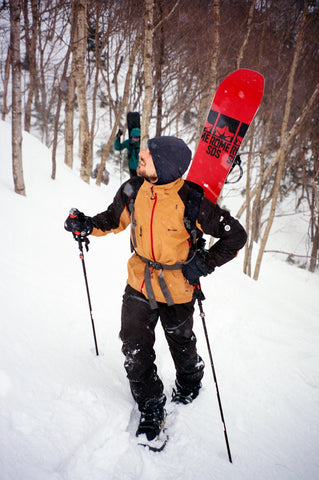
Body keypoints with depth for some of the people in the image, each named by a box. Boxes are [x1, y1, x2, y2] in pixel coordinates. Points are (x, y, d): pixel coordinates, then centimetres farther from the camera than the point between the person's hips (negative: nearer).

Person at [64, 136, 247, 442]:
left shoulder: (192, 202, -25)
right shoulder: (133, 190, -12)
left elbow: (236, 235, -14)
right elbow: (115, 219, 9)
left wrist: (204, 263, -20)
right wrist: (88, 226, -9)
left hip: (177, 288, -3)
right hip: (139, 283, 3)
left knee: (181, 344, 21)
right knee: (135, 352, 3)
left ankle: (190, 383, 55)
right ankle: (151, 410, 27)